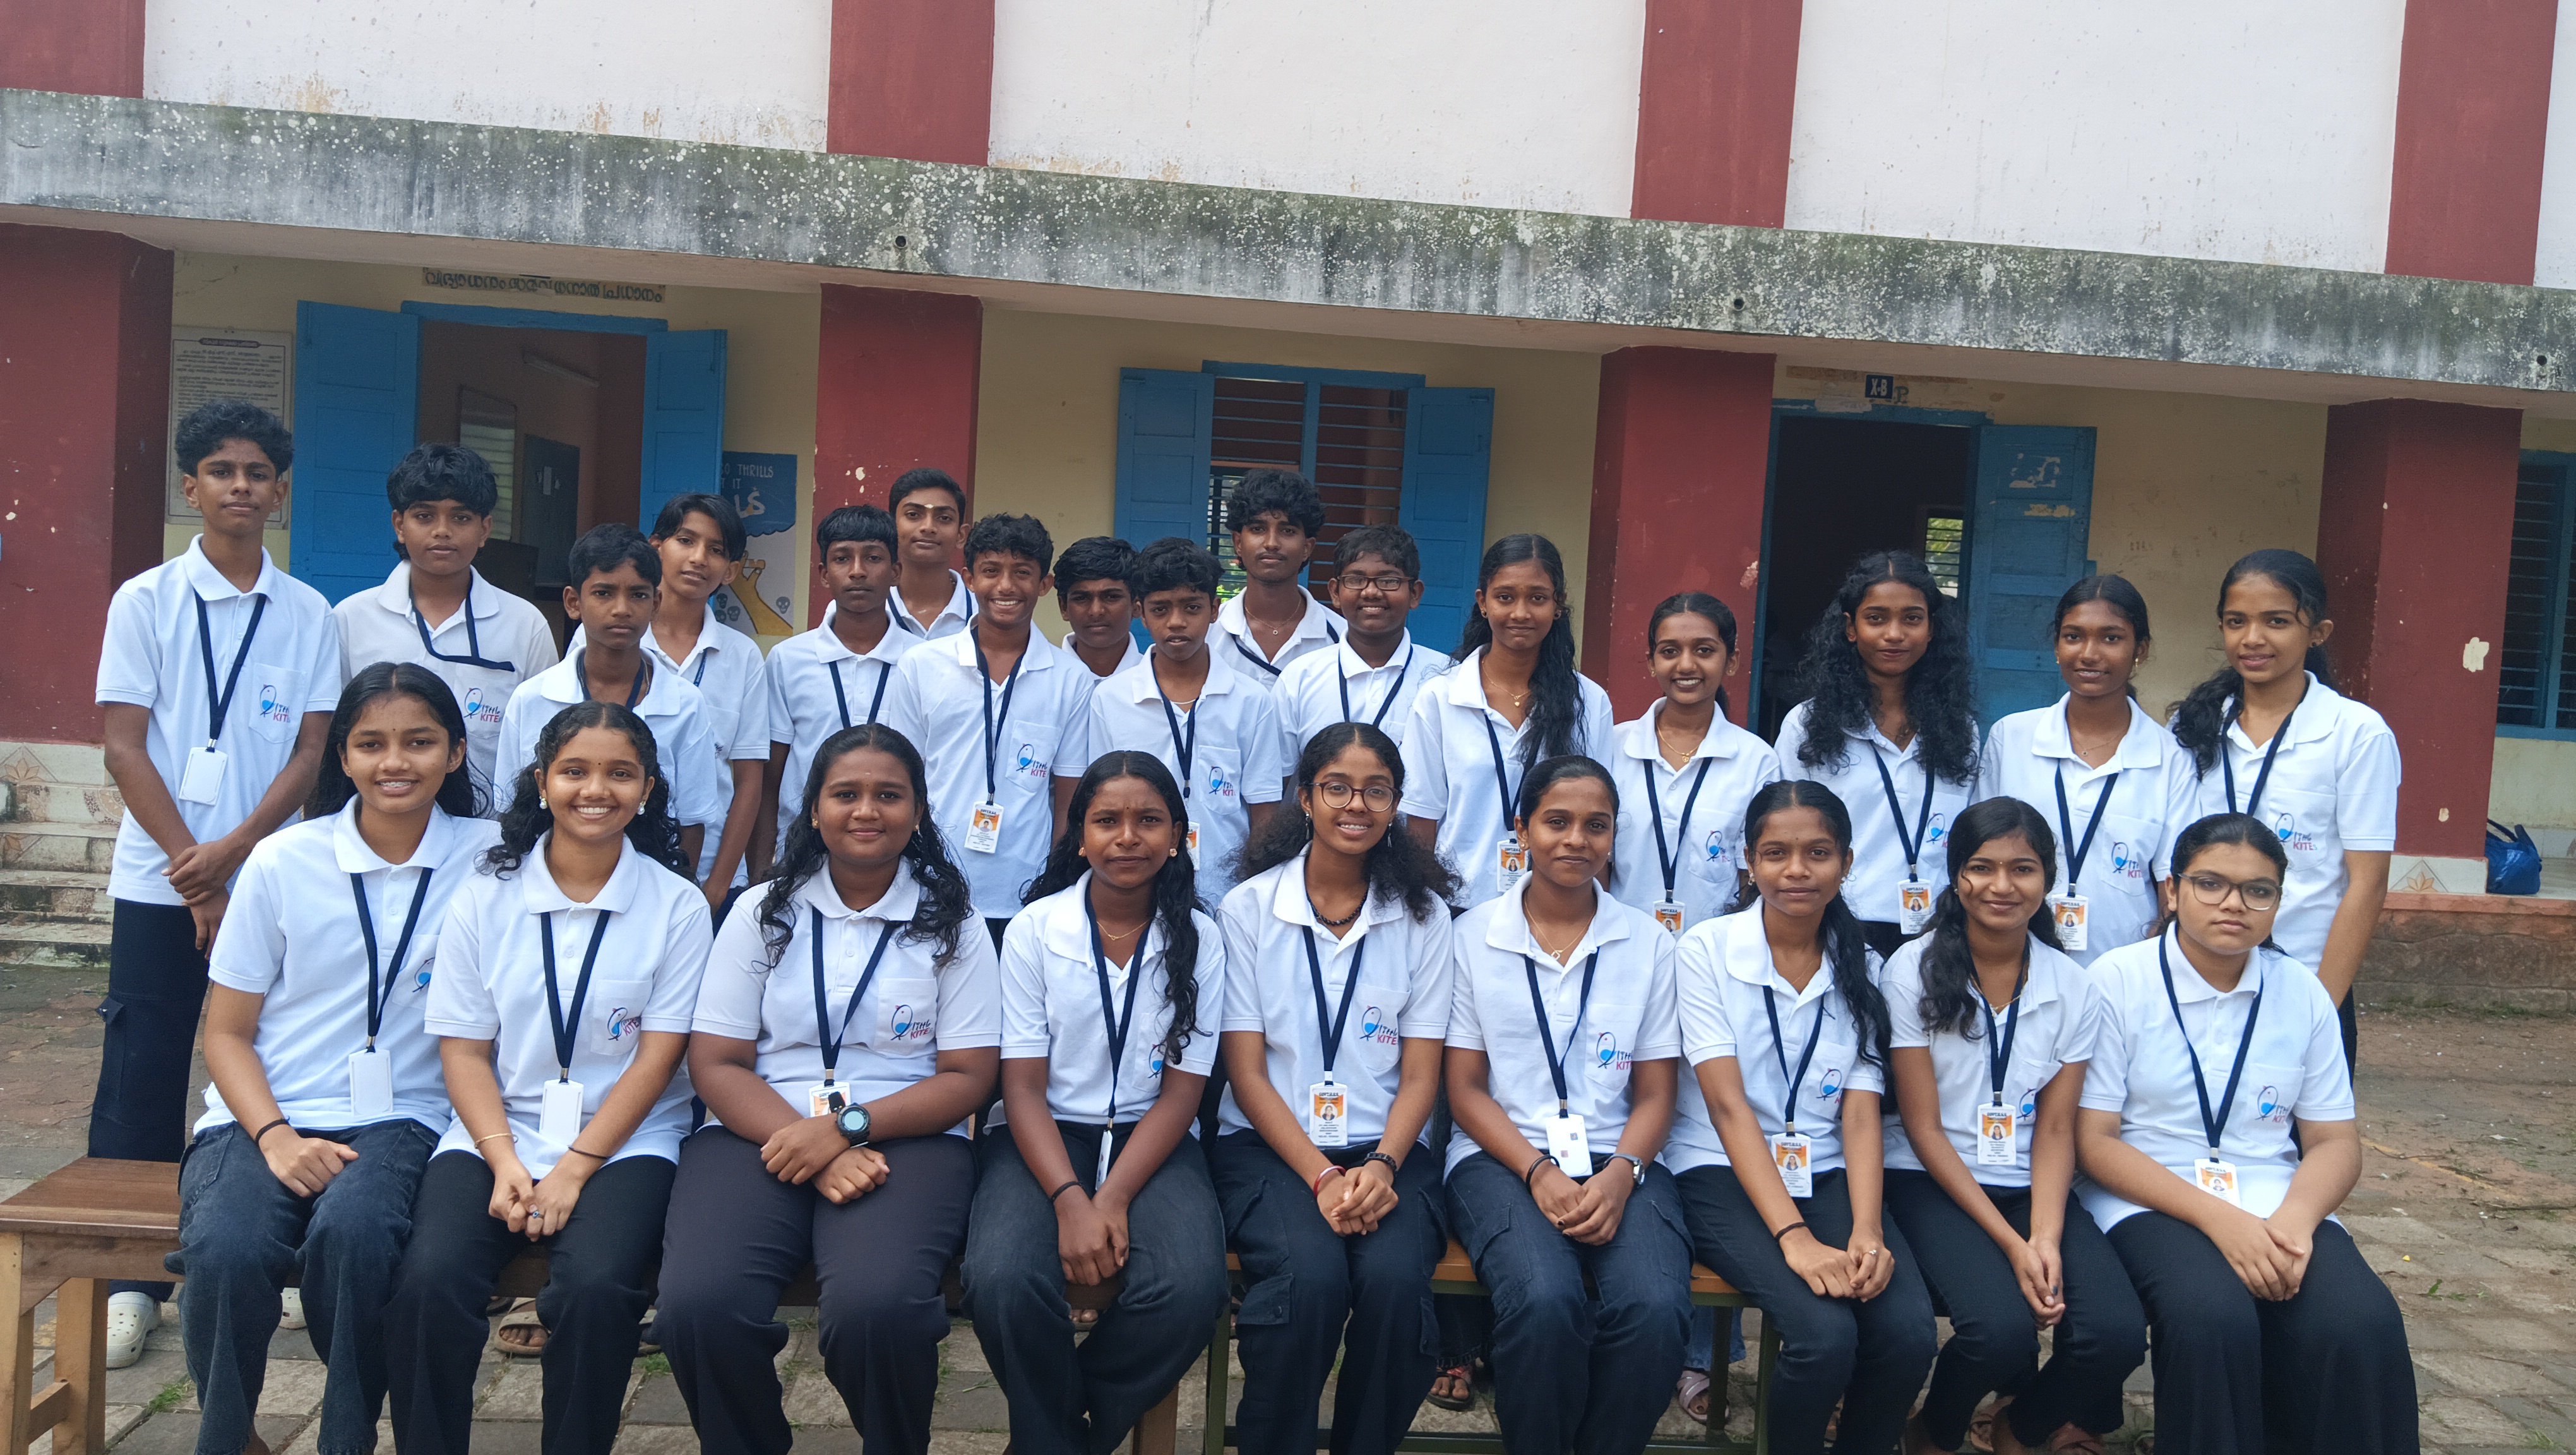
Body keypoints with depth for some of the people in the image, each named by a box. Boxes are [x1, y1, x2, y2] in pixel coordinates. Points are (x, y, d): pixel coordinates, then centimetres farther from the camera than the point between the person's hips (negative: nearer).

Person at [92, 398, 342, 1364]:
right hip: (158, 880, -1)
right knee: (141, 1078, 1)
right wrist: (194, 869, -9)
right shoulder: (145, 602, 3)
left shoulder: (309, 615, 6)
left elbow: (311, 752, 2)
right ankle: (129, 1280, 10)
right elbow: (125, 746, -1)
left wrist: (233, 850, -12)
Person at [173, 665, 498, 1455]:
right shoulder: (282, 863, 3)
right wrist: (275, 1138, -11)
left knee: (353, 1233, -34)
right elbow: (226, 1032, 6)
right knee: (226, 1252, -31)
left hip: (398, 1119, -1)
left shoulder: (489, 857, 2)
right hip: (264, 1119, 1)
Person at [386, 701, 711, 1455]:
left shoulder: (676, 904, 1)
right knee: (429, 1281, -25)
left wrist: (575, 1168, -12)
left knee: (596, 1287, -29)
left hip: (623, 1141, -2)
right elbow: (464, 1050, 4)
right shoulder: (484, 897, 7)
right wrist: (505, 1162, -11)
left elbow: (659, 1054, -3)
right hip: (497, 1135, 2)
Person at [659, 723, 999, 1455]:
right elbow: (715, 1064, 5)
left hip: (905, 1139, -1)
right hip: (758, 1134, 2)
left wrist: (847, 1128, -13)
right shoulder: (764, 914, 12)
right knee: (698, 1306, -28)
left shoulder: (952, 924, 9)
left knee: (877, 1306, -33)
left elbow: (969, 1077, 2)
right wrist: (806, 1147, -13)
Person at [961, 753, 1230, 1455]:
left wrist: (1113, 1199, -17)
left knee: (1191, 1286, -30)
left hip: (1151, 1140, 1)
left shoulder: (1199, 939, 1)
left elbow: (1181, 1092, -2)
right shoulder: (1035, 929, 0)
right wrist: (1070, 1200, -20)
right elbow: (1024, 1086, -4)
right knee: (1003, 1280, -31)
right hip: (1045, 1136, 0)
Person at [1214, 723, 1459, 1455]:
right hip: (1271, 1145, -1)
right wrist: (1322, 1177, -14)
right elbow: (1246, 1073, -1)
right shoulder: (1250, 908, 2)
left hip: (1386, 1150, 1)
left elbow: (1421, 1075, 5)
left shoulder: (1423, 915, 7)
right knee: (1310, 1277, -31)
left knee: (1395, 1278, -29)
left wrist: (1382, 1167, -14)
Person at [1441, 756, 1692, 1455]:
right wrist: (1538, 1173, -12)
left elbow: (1655, 1094, 9)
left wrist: (1621, 1174, -11)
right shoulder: (1473, 936, 5)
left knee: (1655, 1307, -28)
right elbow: (1465, 1088, 3)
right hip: (1503, 1157, -2)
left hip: (1620, 1163, 2)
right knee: (1545, 1300, -33)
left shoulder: (1649, 944, 10)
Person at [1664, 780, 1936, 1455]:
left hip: (1827, 1176, 4)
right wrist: (1795, 1237, -22)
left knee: (1909, 1333, -24)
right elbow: (1727, 1104, -11)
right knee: (1825, 1334, -28)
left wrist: (1866, 1232, -18)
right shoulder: (1707, 948, -4)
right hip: (1724, 1175, -3)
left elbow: (1861, 1113, 1)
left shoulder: (1861, 967, 8)